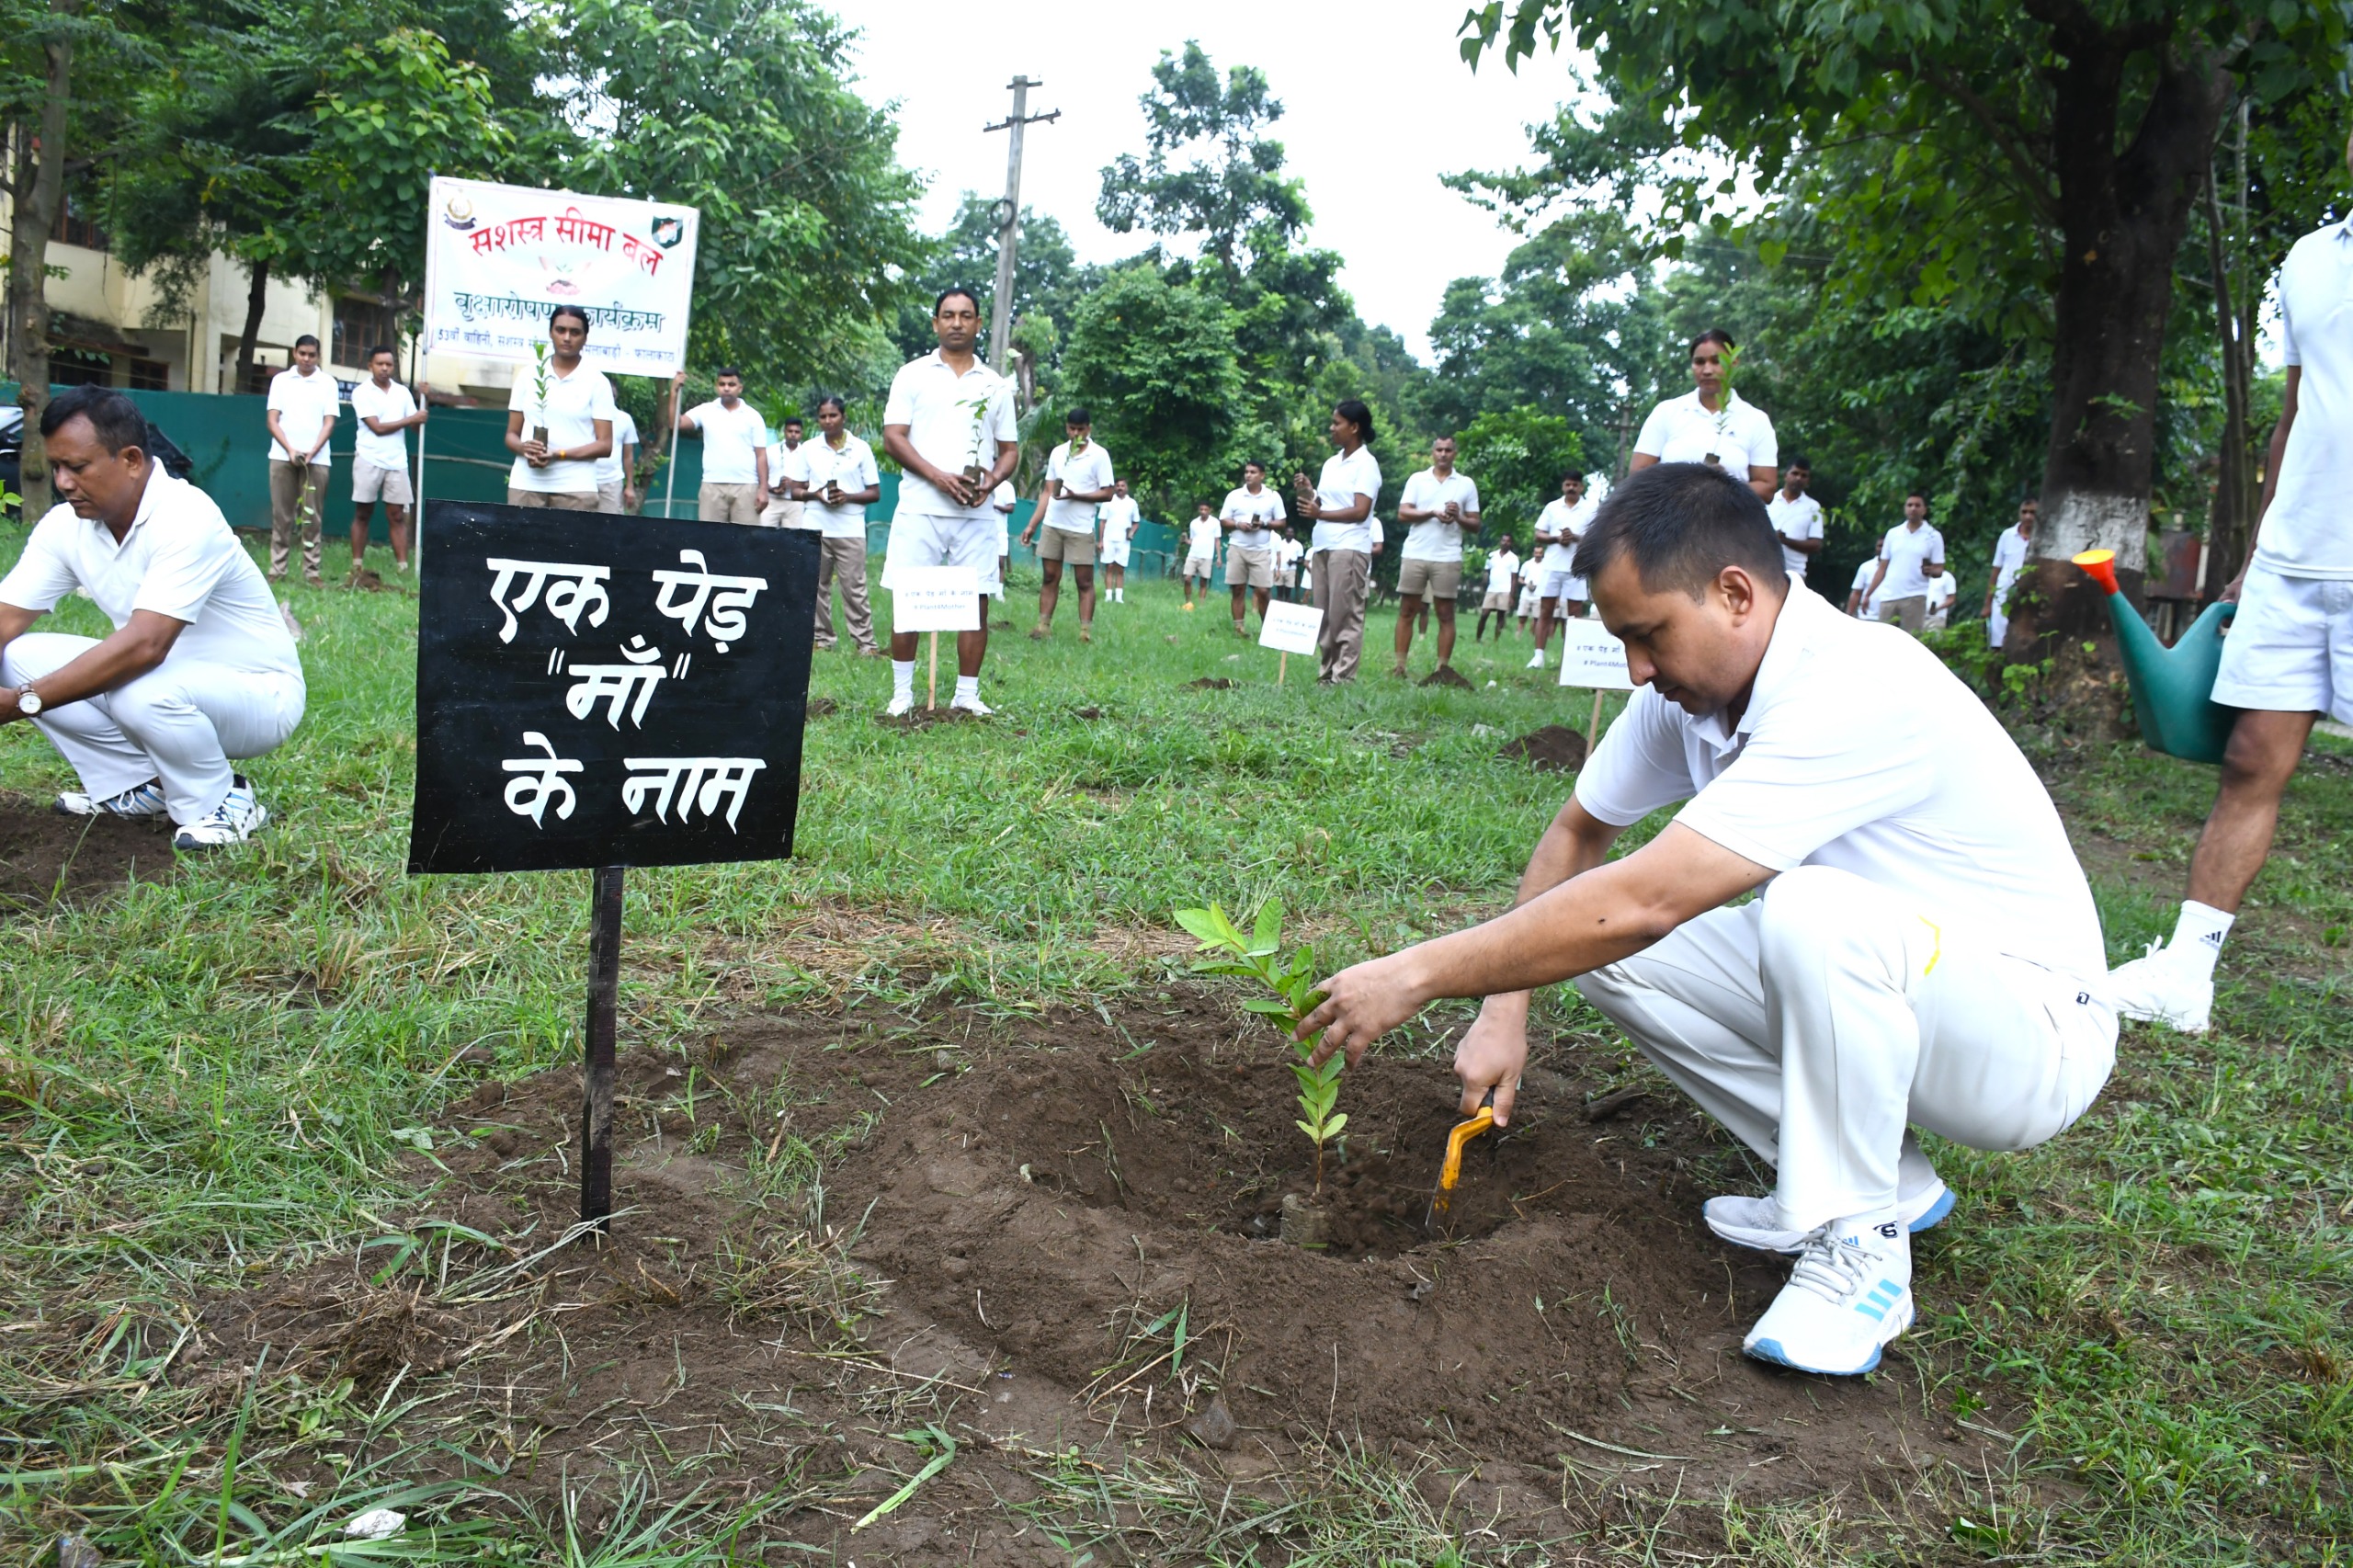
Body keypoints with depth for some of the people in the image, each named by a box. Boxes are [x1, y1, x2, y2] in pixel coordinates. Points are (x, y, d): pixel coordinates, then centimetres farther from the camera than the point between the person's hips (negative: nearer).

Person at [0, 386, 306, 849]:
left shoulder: (186, 518, -26)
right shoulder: (65, 525, -2)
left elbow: (145, 646, -35)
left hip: (257, 692, -7)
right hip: (163, 674, 7)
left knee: (145, 693, -36)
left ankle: (222, 803, -8)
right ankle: (138, 786, 6)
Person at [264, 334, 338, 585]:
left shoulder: (328, 383, 6)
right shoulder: (280, 380, 8)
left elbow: (329, 423, 1)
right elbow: (272, 420, 4)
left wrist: (312, 452, -12)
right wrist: (290, 450, -10)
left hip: (317, 459, -1)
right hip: (282, 456, 1)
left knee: (312, 517, 0)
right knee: (281, 516, 2)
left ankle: (311, 571, 2)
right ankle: (277, 570, 4)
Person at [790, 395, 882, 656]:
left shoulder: (861, 449, 5)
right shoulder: (807, 449, 10)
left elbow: (875, 492, 5)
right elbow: (795, 490, 10)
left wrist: (848, 497, -13)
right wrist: (815, 494, -10)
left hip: (850, 530, -2)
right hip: (815, 529, 2)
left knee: (854, 587, -5)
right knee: (817, 585, 4)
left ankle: (865, 642, -3)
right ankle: (822, 638, 13)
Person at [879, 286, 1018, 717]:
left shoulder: (996, 385, 14)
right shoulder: (912, 375, 7)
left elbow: (1009, 449, 15)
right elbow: (893, 438, 0)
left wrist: (992, 480, -7)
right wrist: (938, 476, -14)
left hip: (978, 513, 2)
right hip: (919, 508, -2)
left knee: (976, 602, 0)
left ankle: (967, 694, 9)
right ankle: (902, 692, 7)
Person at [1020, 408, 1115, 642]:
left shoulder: (1099, 455, -4)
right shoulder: (1057, 453, 10)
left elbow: (1107, 493, -6)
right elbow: (1047, 492, 14)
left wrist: (1075, 495, -19)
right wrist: (1032, 525, 10)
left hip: (1081, 529, -4)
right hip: (1052, 526, 4)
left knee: (1085, 582, -3)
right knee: (1049, 577, 4)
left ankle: (1086, 631, -4)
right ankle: (1043, 627, 6)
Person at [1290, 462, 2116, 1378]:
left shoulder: (1854, 694, -31)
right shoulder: (1691, 685, -5)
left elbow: (1636, 903, -36)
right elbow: (1577, 834, 10)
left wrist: (1415, 977, -29)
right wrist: (1504, 1008, 0)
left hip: (2033, 1033, -8)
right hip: (1855, 992, 8)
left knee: (1811, 910, -37)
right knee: (1604, 949, -6)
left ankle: (1858, 1251, -16)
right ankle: (1876, 1178, 3)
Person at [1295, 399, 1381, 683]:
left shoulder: (1366, 464, -5)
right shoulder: (1331, 463, 18)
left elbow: (1360, 511, -14)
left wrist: (1320, 514, -22)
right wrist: (1307, 492, 1)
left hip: (1349, 548, -8)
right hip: (1322, 546, 8)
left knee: (1345, 616, -8)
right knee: (1324, 615, 7)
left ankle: (1343, 677, -8)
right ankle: (1325, 673, 10)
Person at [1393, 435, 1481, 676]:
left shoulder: (1466, 484, 9)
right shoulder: (1417, 479, 8)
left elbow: (1475, 526, 8)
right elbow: (1403, 513, -2)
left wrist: (1458, 517, -12)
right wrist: (1433, 513, -14)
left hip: (1447, 558, 0)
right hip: (1414, 555, 0)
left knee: (1446, 615, -1)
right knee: (1406, 611, 0)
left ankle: (1443, 668, 1)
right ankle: (1400, 666, 2)